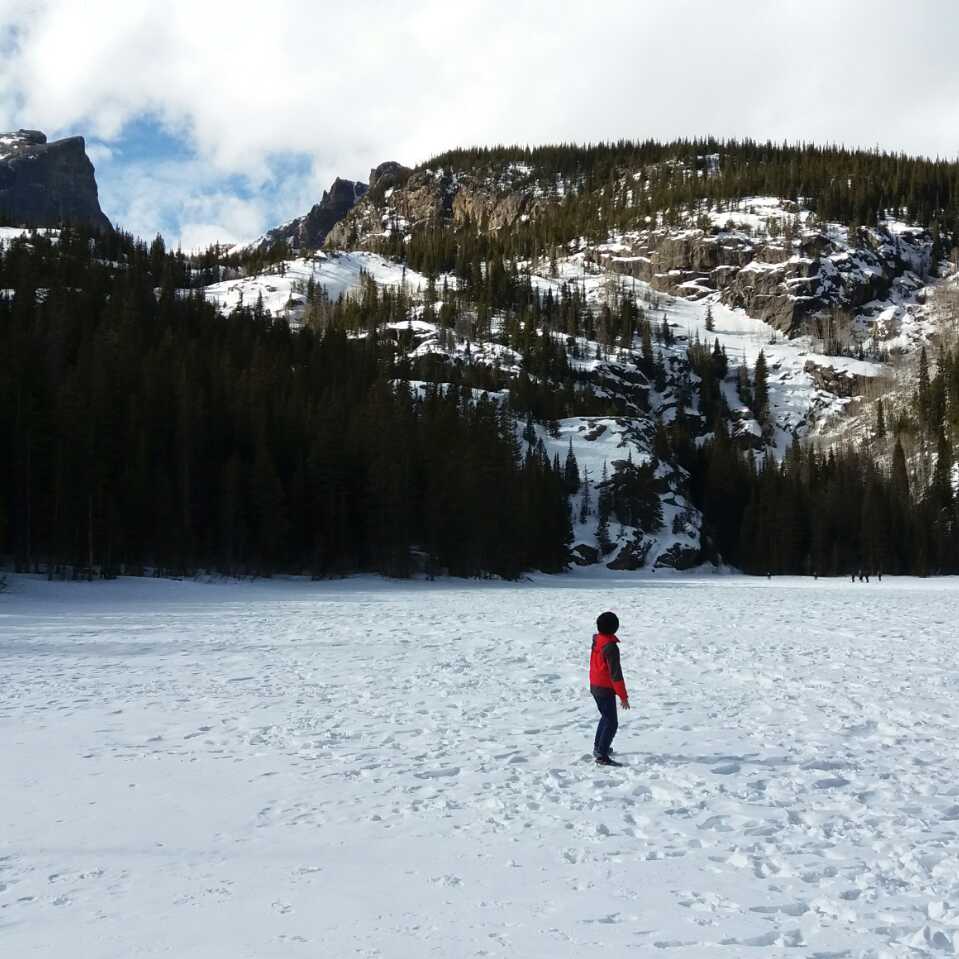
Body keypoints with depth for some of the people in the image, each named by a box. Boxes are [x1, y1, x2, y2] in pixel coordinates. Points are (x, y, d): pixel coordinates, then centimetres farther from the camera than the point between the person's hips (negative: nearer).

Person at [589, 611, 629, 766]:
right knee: (611, 723, -4)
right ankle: (602, 756, -7)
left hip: (595, 686, 9)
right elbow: (615, 673, -23)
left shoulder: (596, 641, 2)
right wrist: (623, 696, -18)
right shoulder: (611, 647, -24)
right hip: (606, 689, -9)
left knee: (606, 717, 25)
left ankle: (598, 746, 36)